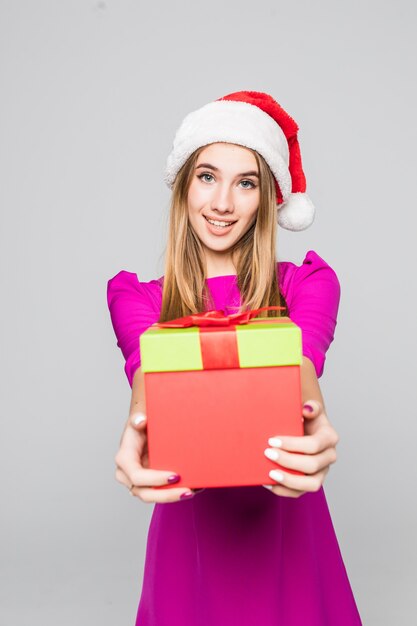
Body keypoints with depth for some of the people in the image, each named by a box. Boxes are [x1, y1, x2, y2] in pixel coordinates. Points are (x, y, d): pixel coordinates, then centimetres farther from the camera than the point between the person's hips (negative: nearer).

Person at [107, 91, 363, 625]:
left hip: (284, 522, 0)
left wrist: (311, 430, -44)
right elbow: (147, 369, -19)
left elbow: (303, 359, -21)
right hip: (189, 524, 0)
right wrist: (140, 429, -43)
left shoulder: (307, 284, -1)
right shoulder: (135, 297, 0)